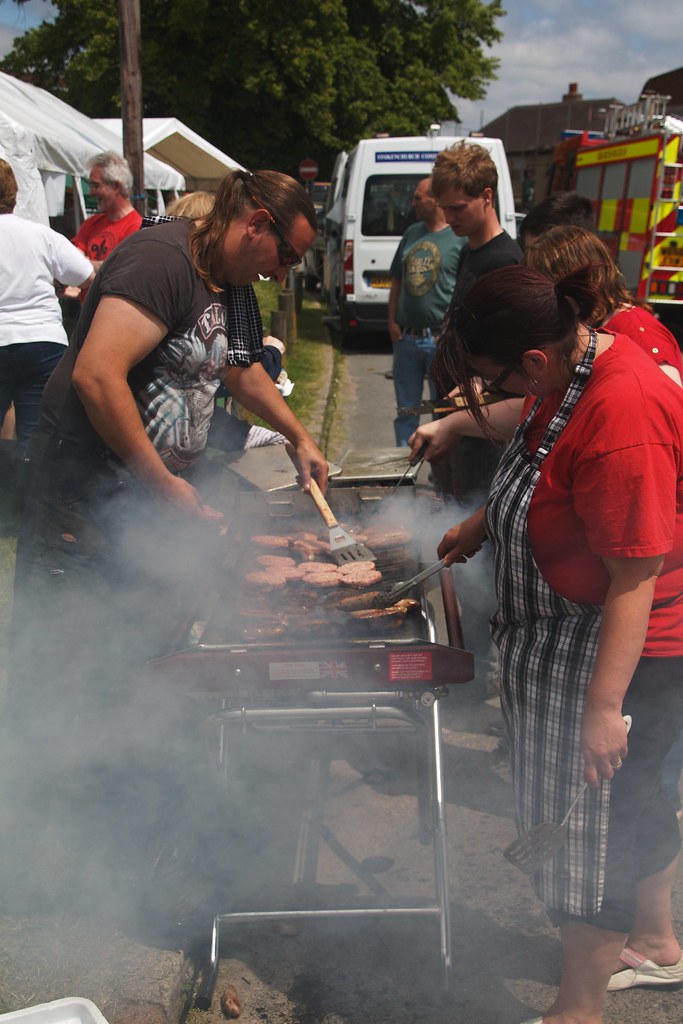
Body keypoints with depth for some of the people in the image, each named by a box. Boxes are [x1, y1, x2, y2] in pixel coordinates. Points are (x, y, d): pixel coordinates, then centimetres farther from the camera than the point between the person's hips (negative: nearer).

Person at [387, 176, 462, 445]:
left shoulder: (460, 238, -7)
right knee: (406, 411, 14)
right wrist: (392, 320, 8)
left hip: (441, 339, -6)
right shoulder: (412, 233, 13)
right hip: (406, 338, 6)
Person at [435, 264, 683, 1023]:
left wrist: (604, 706, -26)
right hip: (567, 633, 10)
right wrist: (482, 524, 14)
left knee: (586, 825, 6)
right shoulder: (576, 361, -1)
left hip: (615, 651, -10)